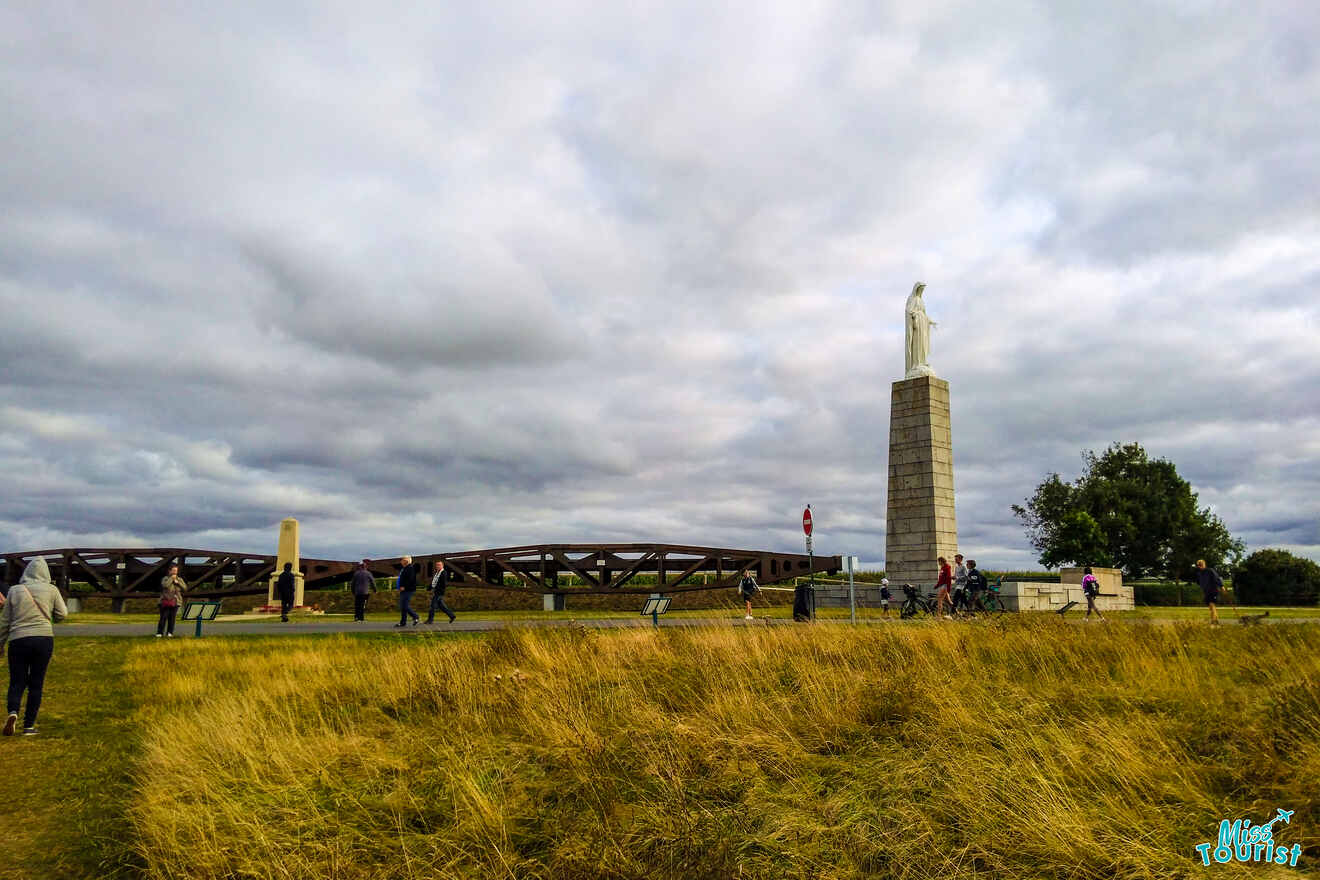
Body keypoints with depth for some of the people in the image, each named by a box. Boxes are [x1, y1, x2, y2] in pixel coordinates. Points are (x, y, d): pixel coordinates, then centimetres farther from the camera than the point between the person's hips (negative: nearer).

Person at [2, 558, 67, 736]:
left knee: (17, 682, 9)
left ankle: (13, 712, -18)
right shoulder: (51, 590, 2)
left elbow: (5, 621, 9)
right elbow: (61, 615, 5)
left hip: (18, 640, 1)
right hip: (44, 638, -1)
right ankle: (29, 725, 6)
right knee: (36, 683, 6)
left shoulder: (14, 590, 5)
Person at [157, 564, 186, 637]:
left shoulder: (180, 579, 13)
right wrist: (171, 578, -11)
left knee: (172, 618, 0)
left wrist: (177, 582, -7)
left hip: (175, 602, 3)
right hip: (165, 601, -3)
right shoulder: (165, 578, 2)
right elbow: (165, 585, -19)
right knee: (163, 617, -5)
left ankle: (170, 633, 6)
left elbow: (185, 587, 1)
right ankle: (159, 633, 1)